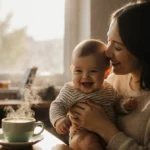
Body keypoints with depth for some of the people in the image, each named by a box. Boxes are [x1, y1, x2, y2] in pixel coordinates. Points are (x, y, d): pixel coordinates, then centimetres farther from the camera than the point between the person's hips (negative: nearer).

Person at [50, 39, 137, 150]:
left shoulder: (109, 90, 6)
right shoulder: (70, 91, -4)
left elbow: (118, 103, 19)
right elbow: (58, 106, -7)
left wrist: (125, 105, -4)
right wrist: (59, 119, -28)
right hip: (83, 136, -4)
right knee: (88, 141, -36)